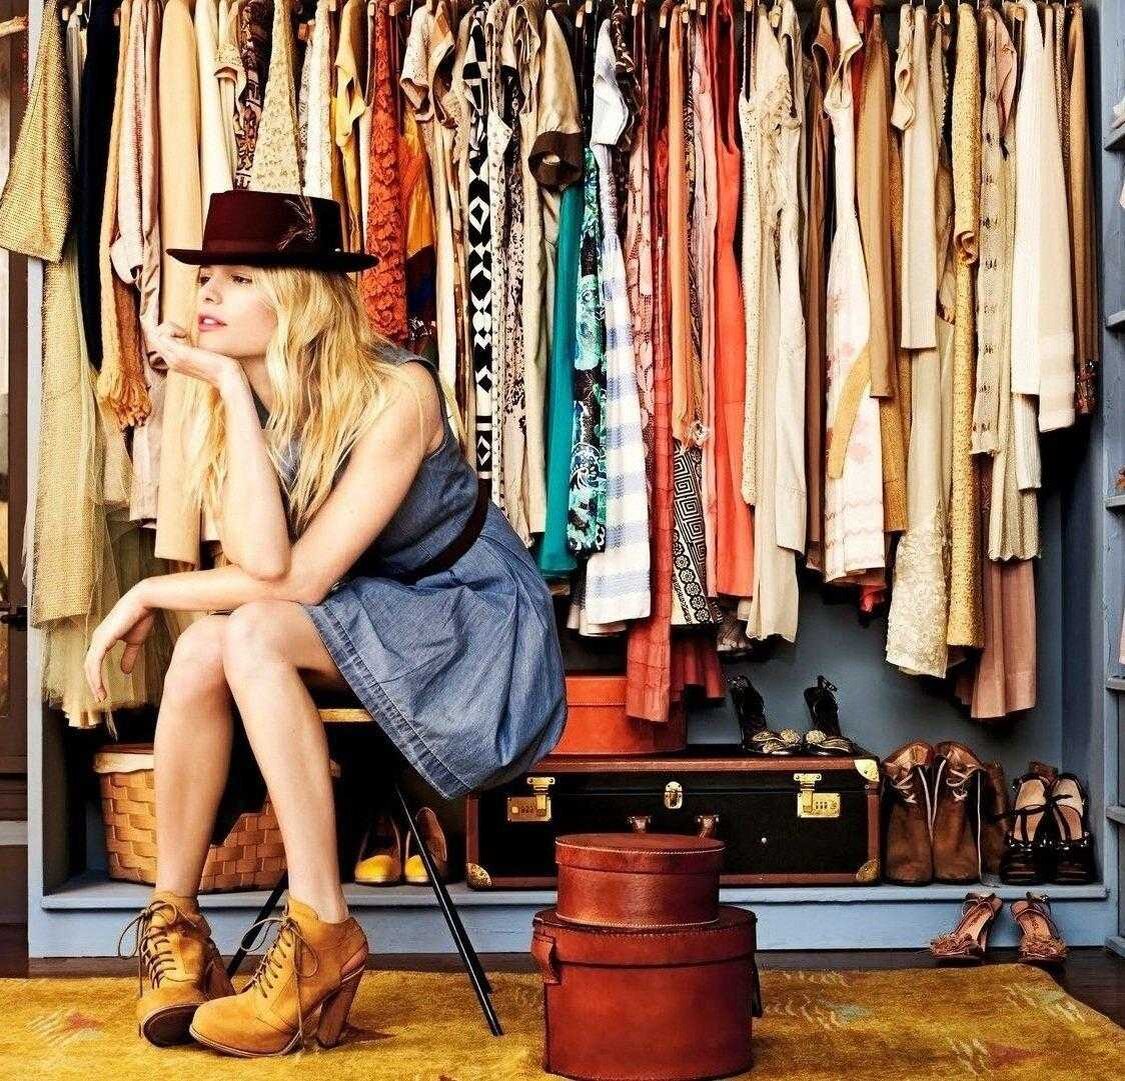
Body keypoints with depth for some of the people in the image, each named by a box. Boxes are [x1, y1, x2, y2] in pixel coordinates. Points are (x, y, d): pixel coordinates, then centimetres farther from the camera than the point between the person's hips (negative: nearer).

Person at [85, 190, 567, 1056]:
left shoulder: (397, 392, -22)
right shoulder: (222, 409, -4)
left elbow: (300, 576, -26)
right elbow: (260, 560, -22)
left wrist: (152, 591, -17)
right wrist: (231, 389, -26)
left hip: (473, 624, -6)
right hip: (351, 630, 6)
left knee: (252, 633, -30)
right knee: (203, 645, -24)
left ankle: (323, 937, -25)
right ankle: (173, 920, -10)